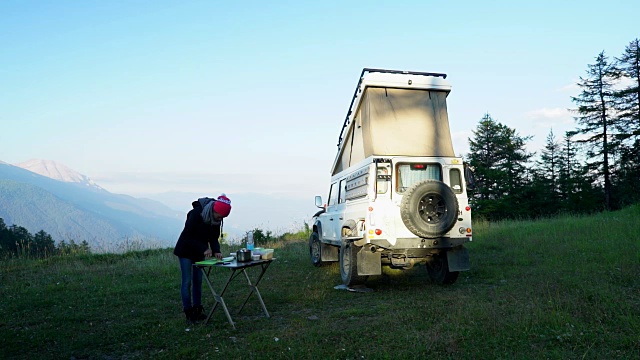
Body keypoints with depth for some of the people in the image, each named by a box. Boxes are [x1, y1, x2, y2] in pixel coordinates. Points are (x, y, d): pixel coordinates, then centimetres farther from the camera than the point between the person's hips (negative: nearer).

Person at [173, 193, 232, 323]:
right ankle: (188, 313, 0)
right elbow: (187, 236, -25)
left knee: (198, 280, 7)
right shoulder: (196, 214, -28)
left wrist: (216, 251, -19)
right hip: (186, 250, -6)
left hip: (200, 252, 6)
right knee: (187, 281, -6)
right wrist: (204, 249, -28)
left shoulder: (216, 219, -8)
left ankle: (197, 311, 14)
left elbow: (214, 238, 0)